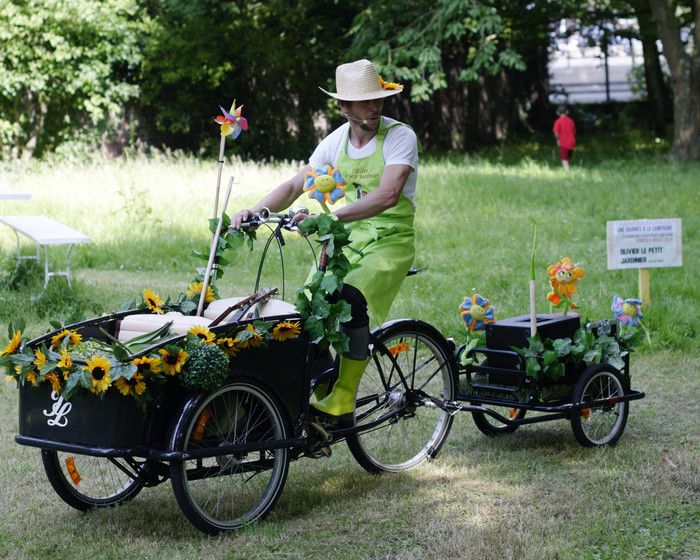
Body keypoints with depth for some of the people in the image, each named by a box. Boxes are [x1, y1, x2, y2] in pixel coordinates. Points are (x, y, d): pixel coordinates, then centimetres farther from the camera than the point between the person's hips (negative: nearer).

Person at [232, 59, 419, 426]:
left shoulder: (400, 137, -13)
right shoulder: (337, 141, 5)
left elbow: (387, 195, -27)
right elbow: (295, 186, 6)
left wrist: (330, 218, -38)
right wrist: (256, 211, -13)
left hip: (390, 242, -6)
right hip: (347, 241, 6)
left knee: (351, 301, -31)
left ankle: (341, 404, -26)